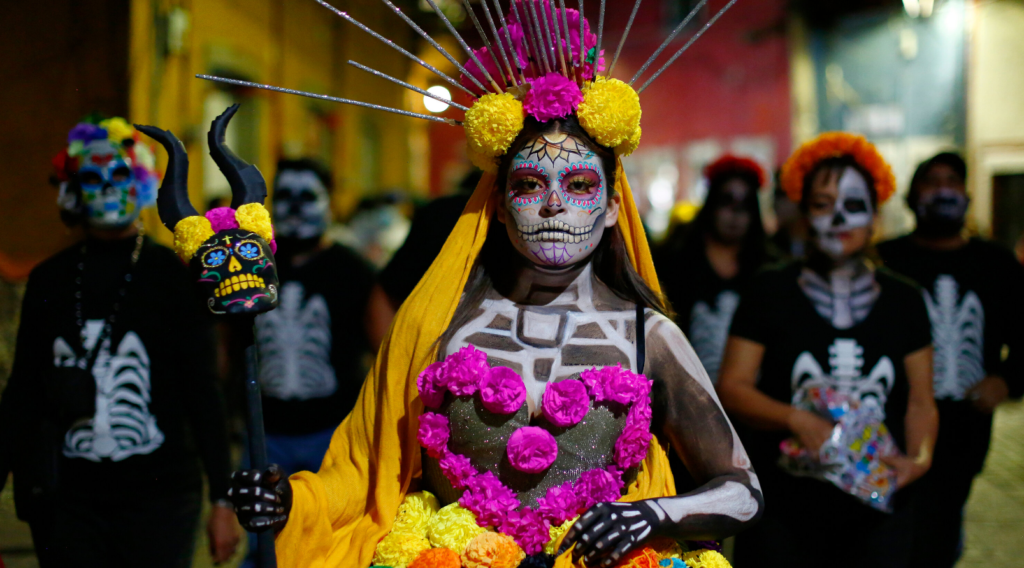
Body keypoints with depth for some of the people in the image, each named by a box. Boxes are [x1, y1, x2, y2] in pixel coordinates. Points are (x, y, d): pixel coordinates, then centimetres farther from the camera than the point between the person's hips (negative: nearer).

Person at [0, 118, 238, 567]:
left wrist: (221, 499, -4)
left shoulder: (174, 277, 1)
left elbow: (203, 393, 0)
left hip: (158, 495, -2)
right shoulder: (49, 280, 9)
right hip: (70, 499, 3)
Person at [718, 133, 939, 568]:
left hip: (877, 510, 2)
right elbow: (732, 388, -3)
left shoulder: (903, 300, 9)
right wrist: (796, 420, -19)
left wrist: (920, 457, -10)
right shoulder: (769, 293, 1)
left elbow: (920, 402, 9)